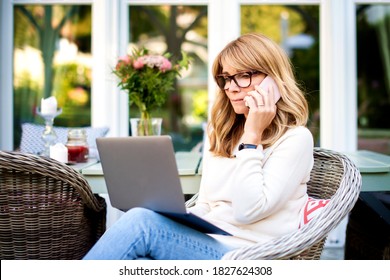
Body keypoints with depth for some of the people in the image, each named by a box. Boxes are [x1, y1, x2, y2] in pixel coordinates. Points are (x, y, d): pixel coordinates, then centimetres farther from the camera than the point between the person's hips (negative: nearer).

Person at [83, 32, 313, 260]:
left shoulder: (296, 138, -2)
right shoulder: (220, 135, 21)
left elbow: (247, 211, -13)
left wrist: (252, 136, -10)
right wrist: (169, 222, -2)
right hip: (203, 244, 6)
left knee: (141, 222, -29)